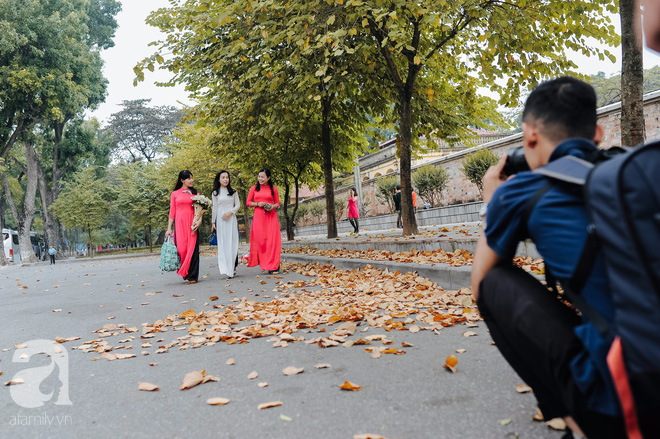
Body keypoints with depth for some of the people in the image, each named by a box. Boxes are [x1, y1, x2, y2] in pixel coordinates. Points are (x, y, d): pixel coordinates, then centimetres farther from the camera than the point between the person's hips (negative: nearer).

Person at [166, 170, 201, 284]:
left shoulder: (195, 193, 12)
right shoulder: (175, 194, 10)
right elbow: (172, 212, 10)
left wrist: (199, 220, -12)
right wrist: (169, 228, 5)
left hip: (192, 223, 0)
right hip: (179, 223, 0)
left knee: (192, 248, -5)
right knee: (181, 248, -5)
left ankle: (192, 276, -3)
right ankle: (183, 273, 17)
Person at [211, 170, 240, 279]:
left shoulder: (233, 191, 9)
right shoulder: (215, 193, 7)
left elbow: (238, 205, 7)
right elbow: (214, 208, 9)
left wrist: (230, 212, -10)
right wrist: (213, 222, 7)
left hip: (231, 219, 1)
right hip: (220, 219, -1)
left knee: (232, 242, -2)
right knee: (222, 243, -5)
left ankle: (233, 267, 3)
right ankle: (226, 269, -6)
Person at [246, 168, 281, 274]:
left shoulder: (273, 189, 8)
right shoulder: (254, 188, 9)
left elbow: (277, 203, 13)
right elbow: (248, 203, 10)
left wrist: (273, 207, -9)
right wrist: (257, 204, -8)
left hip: (271, 217, -1)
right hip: (258, 217, 1)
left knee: (272, 240, -5)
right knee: (260, 240, -2)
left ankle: (273, 266, 0)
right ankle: (263, 263, 7)